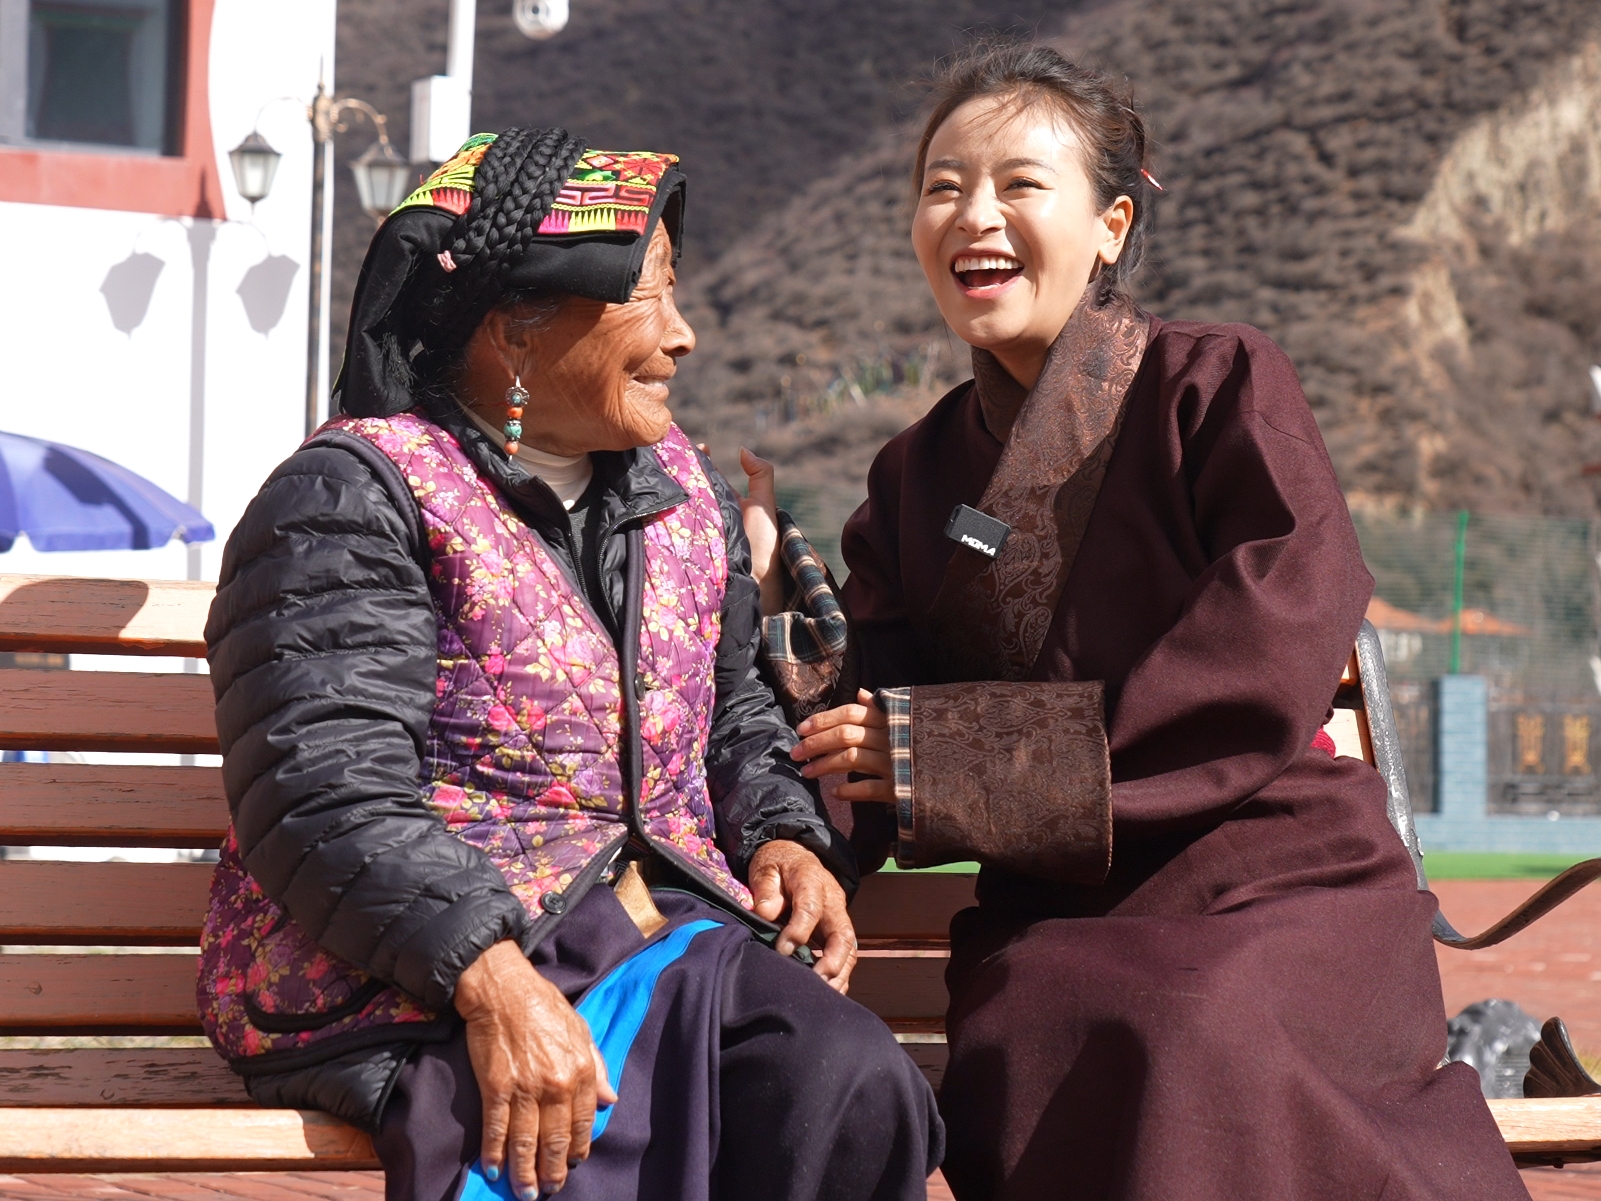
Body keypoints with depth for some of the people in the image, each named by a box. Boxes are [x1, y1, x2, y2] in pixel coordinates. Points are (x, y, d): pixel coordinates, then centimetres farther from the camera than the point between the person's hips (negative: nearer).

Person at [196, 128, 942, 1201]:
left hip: (665, 932, 7)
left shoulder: (683, 492, 18)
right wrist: (494, 983, -29)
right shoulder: (356, 498, -7)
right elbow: (327, 801, -17)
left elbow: (736, 715, 30)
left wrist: (783, 834, 6)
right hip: (406, 984, -7)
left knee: (852, 1084, -22)